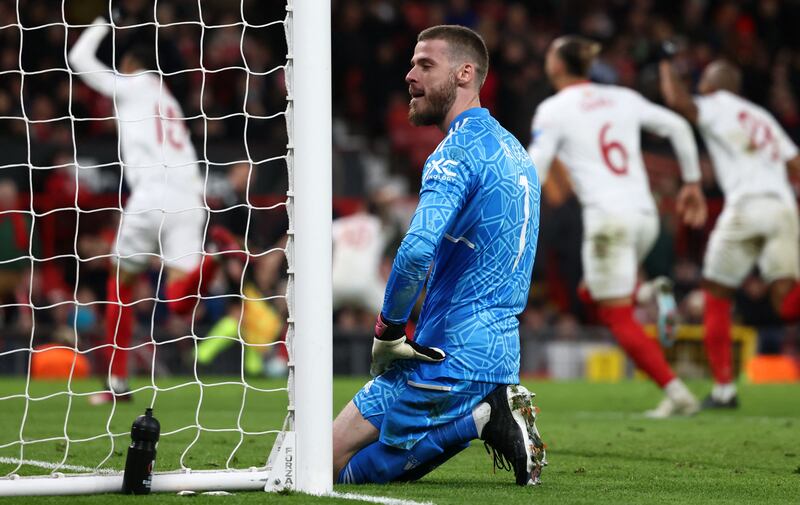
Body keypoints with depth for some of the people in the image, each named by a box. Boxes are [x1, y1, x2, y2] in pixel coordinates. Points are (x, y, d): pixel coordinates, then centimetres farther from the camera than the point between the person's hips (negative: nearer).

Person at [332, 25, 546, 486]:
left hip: (451, 360, -9)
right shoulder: (514, 150, 16)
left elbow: (417, 250, -31)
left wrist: (388, 331, -16)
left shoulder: (458, 152, -15)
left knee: (332, 467, -3)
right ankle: (492, 408, 3)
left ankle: (478, 419, -10)